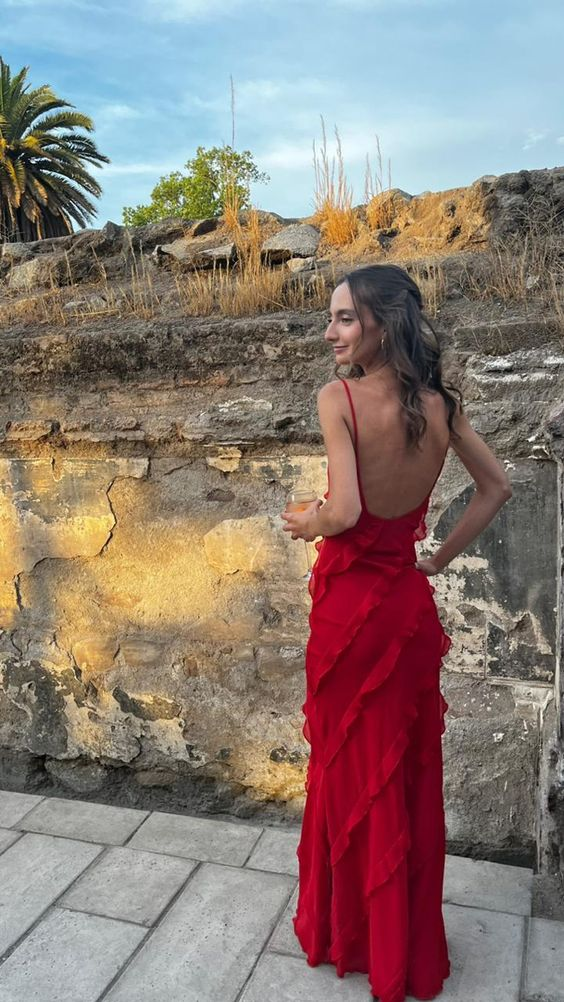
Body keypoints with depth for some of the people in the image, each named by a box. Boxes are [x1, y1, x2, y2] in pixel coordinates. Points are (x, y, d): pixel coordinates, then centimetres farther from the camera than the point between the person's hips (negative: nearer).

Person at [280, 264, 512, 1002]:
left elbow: (344, 511, -26)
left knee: (348, 766, 13)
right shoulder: (440, 402, 0)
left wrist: (305, 522, -5)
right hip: (409, 602, 5)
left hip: (349, 604, -5)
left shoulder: (339, 397, -17)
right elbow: (497, 488, 7)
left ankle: (344, 932, 34)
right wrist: (441, 558, 12)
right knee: (408, 768, 17)